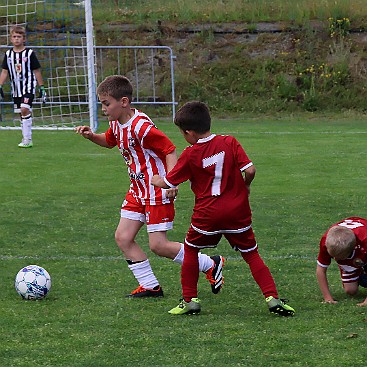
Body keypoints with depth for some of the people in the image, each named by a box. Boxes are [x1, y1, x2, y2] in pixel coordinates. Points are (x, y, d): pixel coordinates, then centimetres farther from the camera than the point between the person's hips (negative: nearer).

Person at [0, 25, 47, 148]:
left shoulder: (29, 53, -4)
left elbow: (37, 71, 1)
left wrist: (42, 88, 1)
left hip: (29, 86, -5)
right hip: (16, 88, 5)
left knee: (25, 110, -19)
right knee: (21, 112, 7)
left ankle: (27, 140, -19)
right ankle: (26, 138, 15)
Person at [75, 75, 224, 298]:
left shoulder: (141, 127, -24)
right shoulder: (116, 124, 4)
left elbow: (170, 150, -22)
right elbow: (110, 141, 27)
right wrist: (92, 136, 7)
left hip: (158, 193, -9)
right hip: (138, 192, 9)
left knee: (158, 245, -7)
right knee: (123, 237, 3)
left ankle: (211, 265, 9)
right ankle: (150, 286, 12)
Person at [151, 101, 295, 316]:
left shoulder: (190, 155, -6)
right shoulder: (230, 142, -3)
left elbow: (168, 183, 3)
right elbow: (250, 170, -9)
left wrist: (156, 180, 25)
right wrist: (245, 186, 12)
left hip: (207, 213, -2)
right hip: (238, 210, 2)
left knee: (191, 250, 19)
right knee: (251, 254, 9)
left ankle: (190, 300, 17)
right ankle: (272, 297, -4)